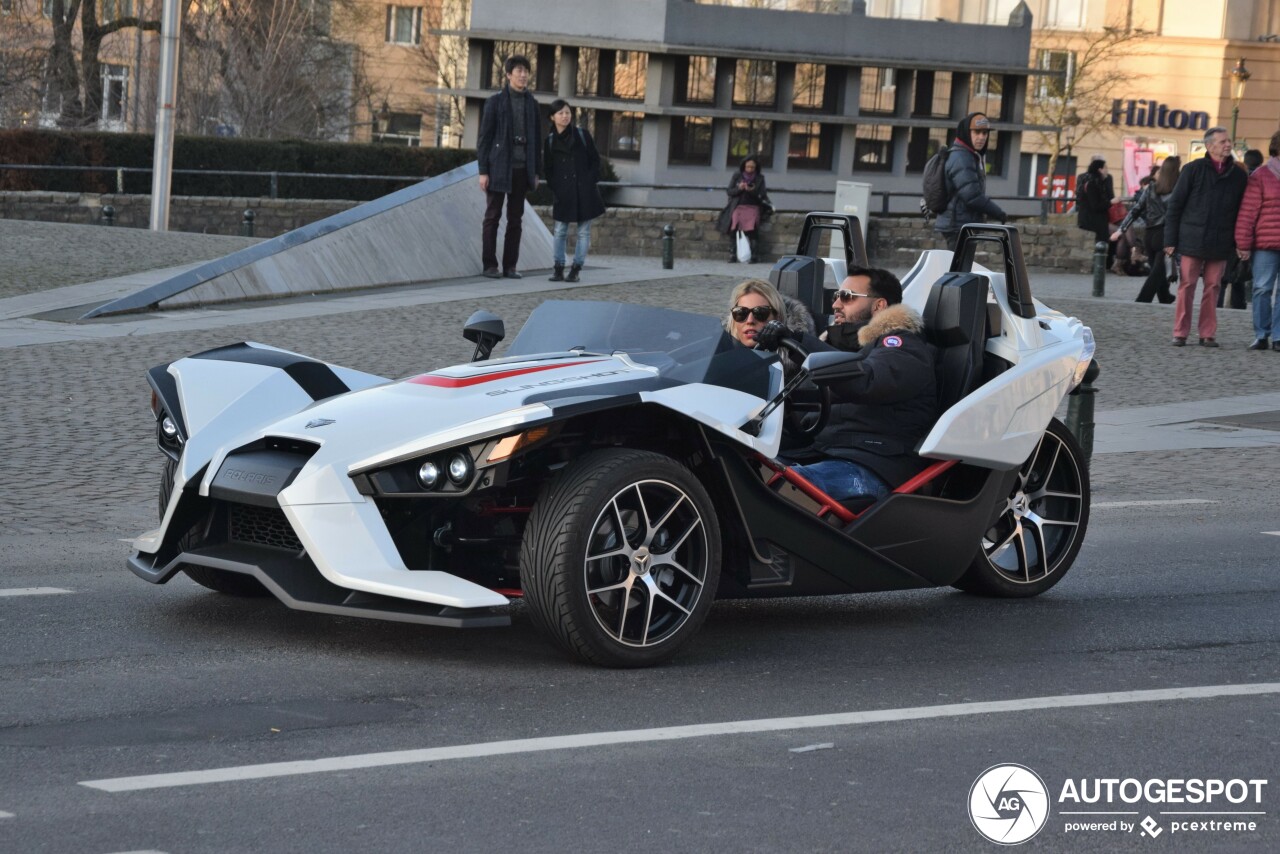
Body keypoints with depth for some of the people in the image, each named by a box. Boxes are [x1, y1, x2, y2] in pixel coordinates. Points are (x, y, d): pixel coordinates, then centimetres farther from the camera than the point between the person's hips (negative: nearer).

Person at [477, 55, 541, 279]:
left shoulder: (531, 104, 9)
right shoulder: (495, 102, -3)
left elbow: (536, 139, 12)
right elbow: (484, 137, -4)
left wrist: (536, 172, 9)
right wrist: (483, 171, -9)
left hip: (522, 168, 4)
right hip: (499, 167, -4)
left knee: (515, 219, 5)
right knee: (492, 217, 1)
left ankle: (510, 265, 10)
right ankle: (490, 265, 5)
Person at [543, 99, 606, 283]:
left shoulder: (582, 134, 1)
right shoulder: (550, 140, 4)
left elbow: (595, 160, 5)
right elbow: (548, 169, 9)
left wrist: (592, 182, -5)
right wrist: (554, 191, -1)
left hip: (584, 190, -1)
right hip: (563, 192, 1)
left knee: (584, 231, 0)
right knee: (560, 231, 0)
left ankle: (576, 269, 4)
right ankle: (558, 268, 5)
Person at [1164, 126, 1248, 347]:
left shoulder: (1238, 175, 7)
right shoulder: (1194, 169, -1)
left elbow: (1242, 211, 13)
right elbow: (1174, 205, 1)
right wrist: (1171, 240, -3)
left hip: (1220, 244, 2)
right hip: (1192, 241, -2)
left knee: (1213, 288, 4)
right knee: (1186, 287, -1)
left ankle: (1208, 334, 10)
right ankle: (1180, 332, 5)